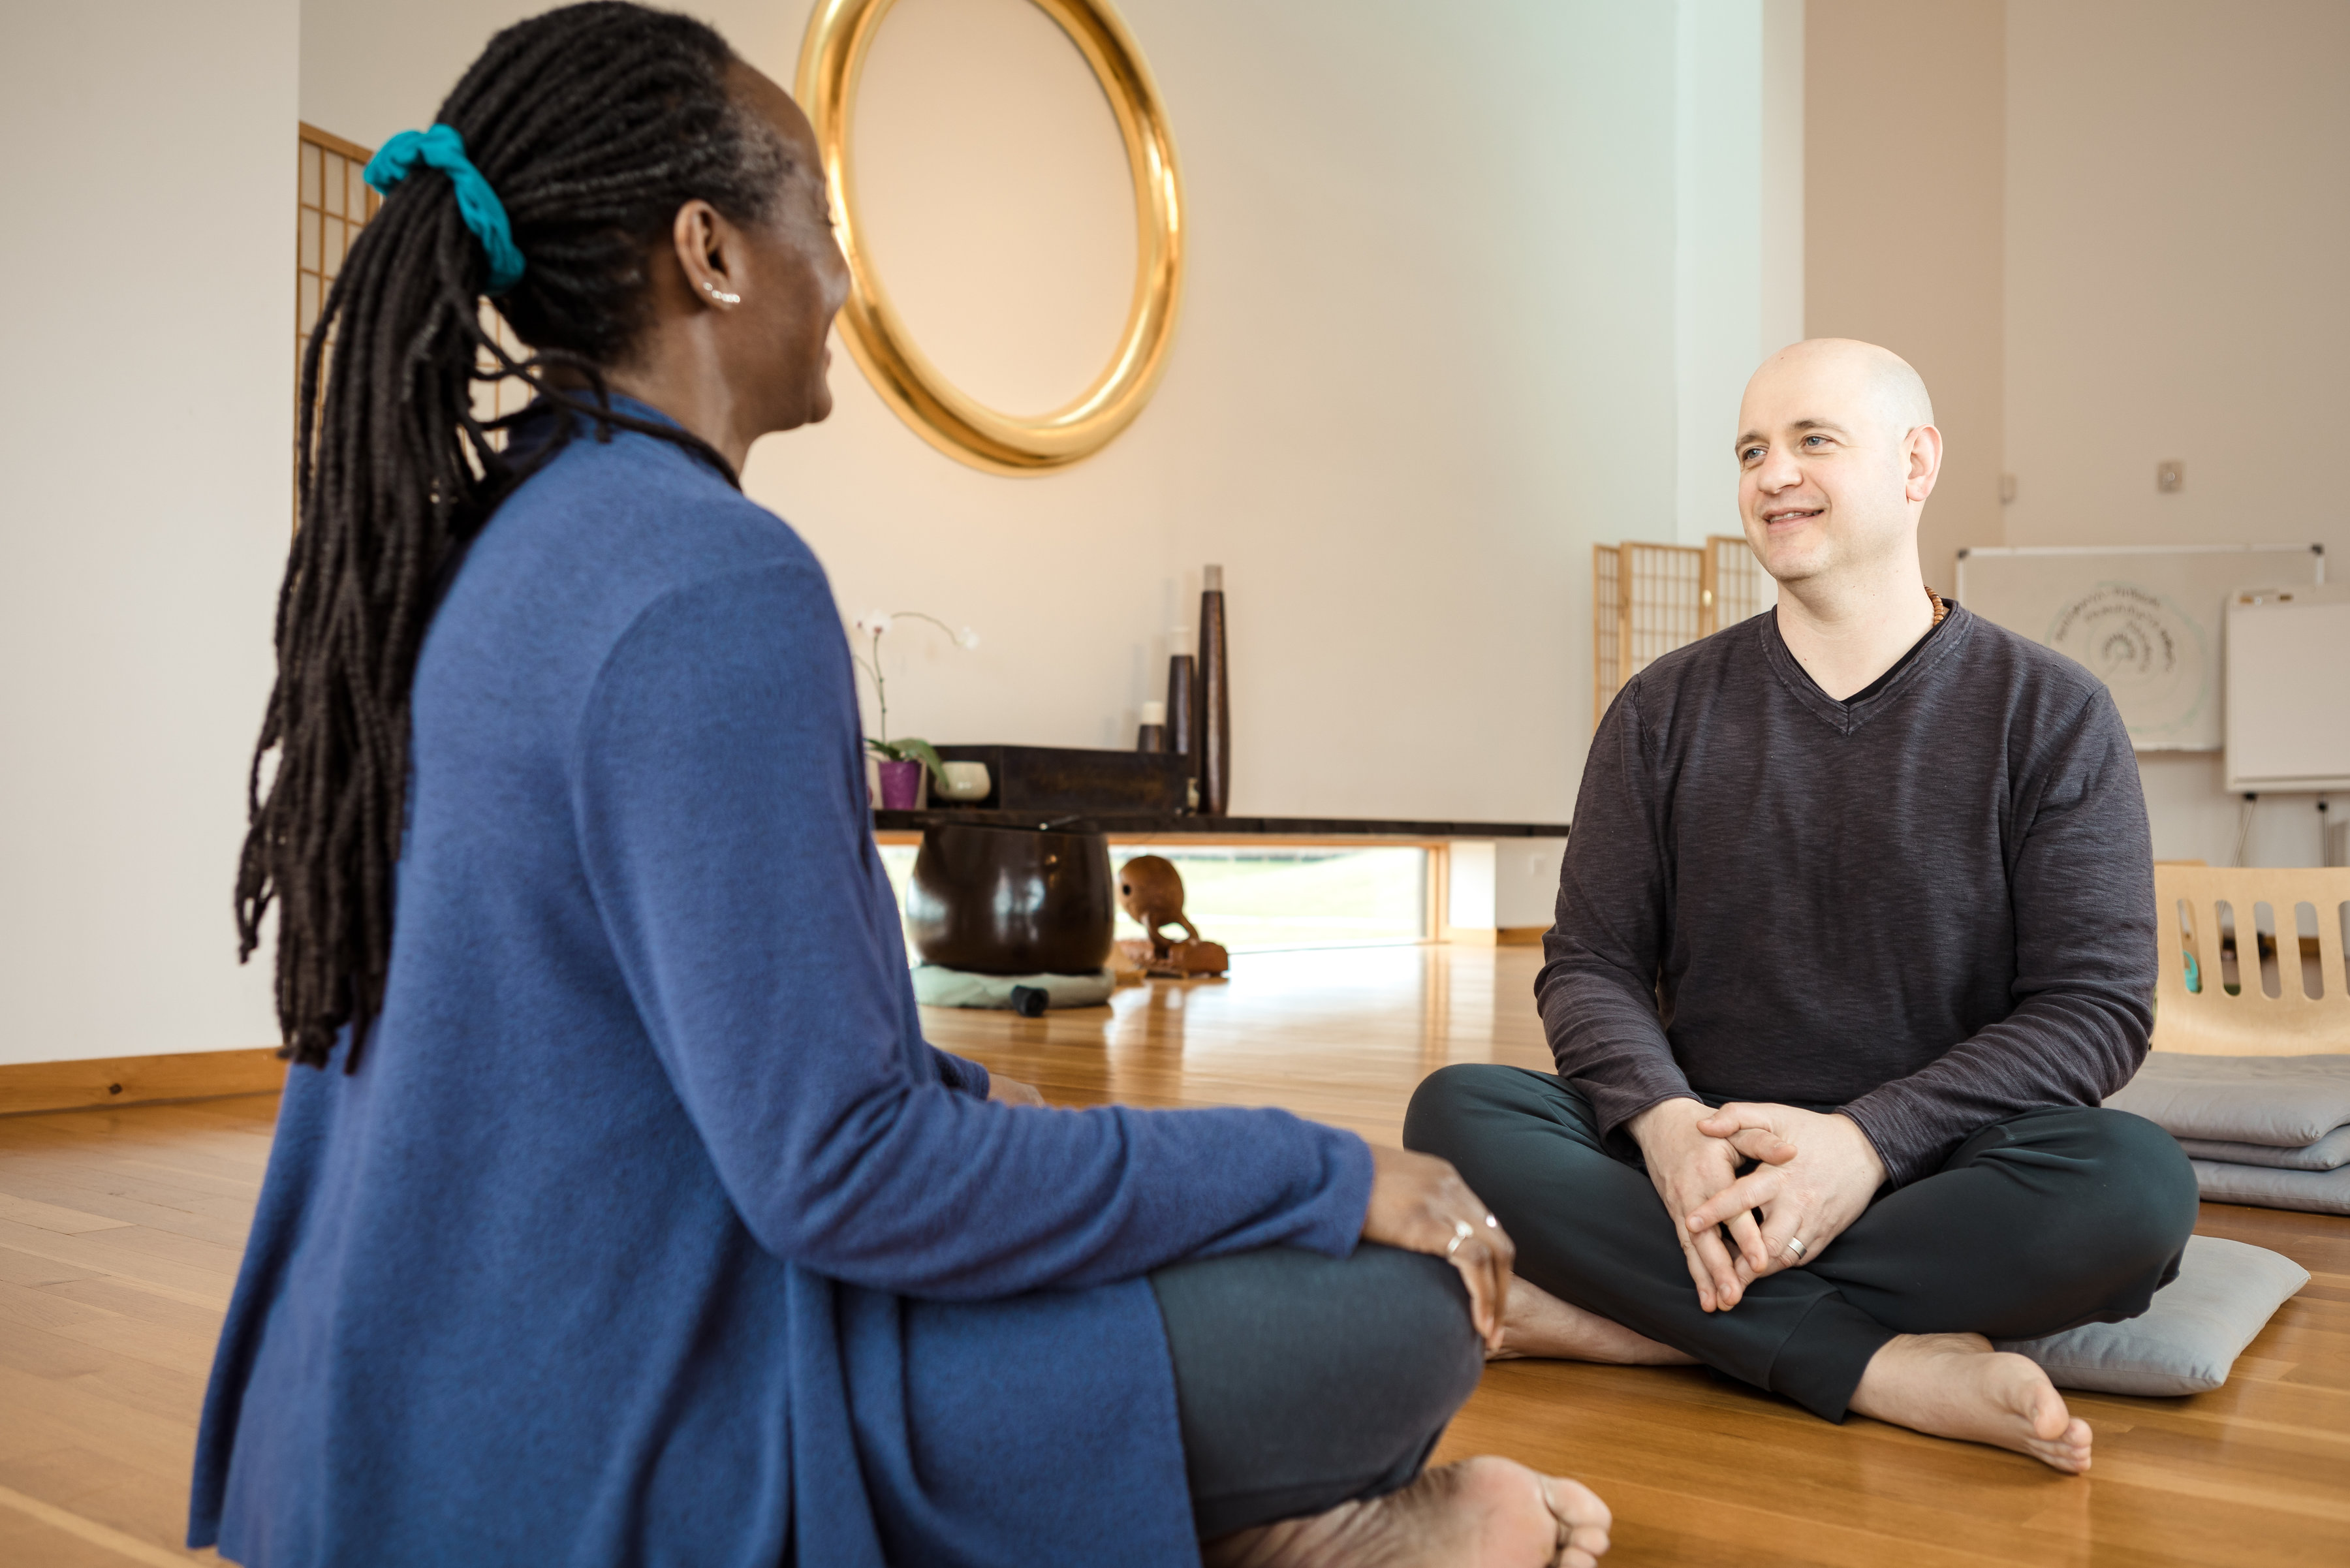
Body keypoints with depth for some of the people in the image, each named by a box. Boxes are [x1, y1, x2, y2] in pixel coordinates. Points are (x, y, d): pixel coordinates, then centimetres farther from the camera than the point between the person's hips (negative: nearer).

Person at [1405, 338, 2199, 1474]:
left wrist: (1871, 1140, -21)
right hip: (1698, 1166, 2)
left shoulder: (2052, 716, 1)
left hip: (1929, 1174, -1)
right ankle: (1882, 1368, -28)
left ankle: (1632, 1318, -26)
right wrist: (1666, 1120, -20)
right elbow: (1591, 964, 3)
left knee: (2138, 1182, -32)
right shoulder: (1665, 711, 7)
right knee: (1456, 1112, -24)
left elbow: (2096, 1005, -5)